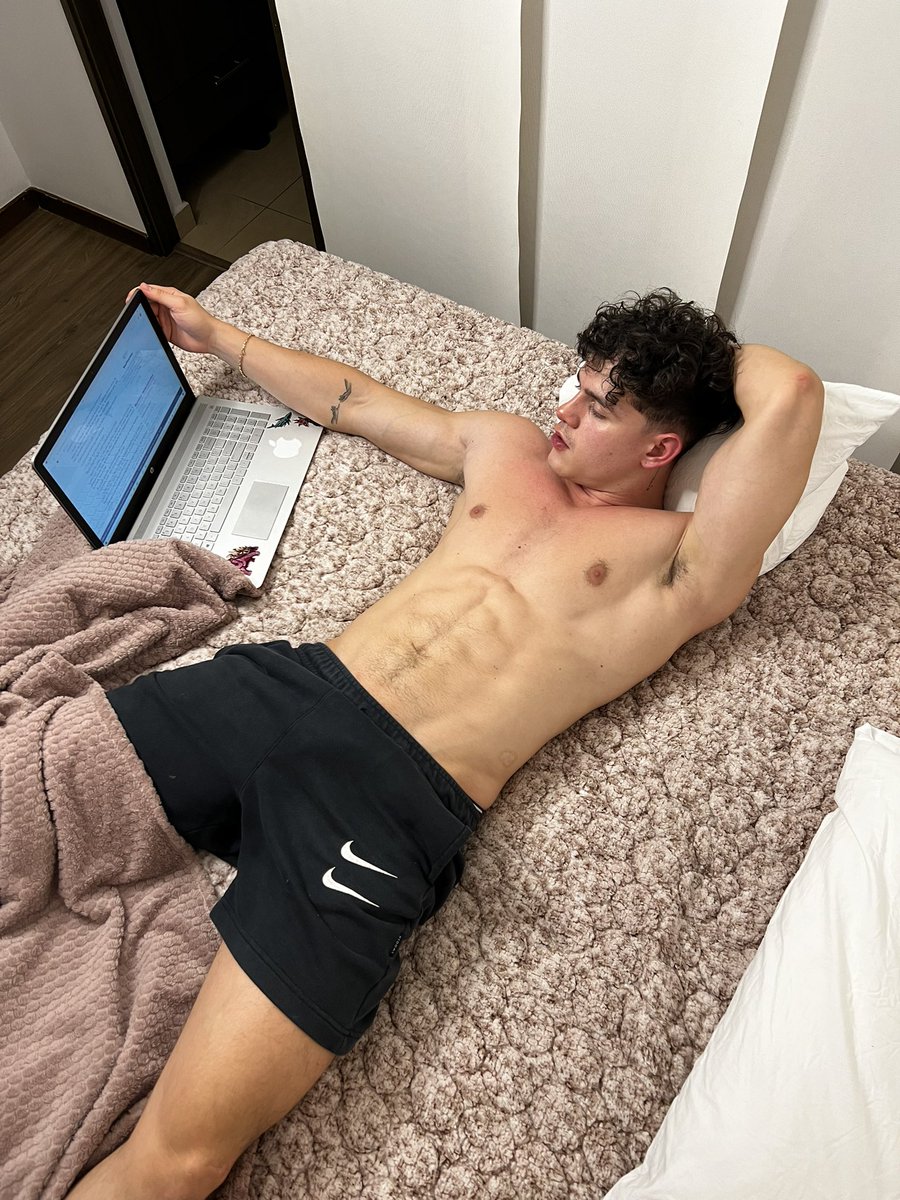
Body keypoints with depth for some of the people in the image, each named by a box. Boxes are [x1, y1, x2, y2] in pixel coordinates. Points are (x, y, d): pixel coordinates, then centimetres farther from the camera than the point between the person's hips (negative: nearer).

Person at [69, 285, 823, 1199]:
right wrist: (216, 336, 39)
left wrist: (716, 350, 11)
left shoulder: (682, 562, 3)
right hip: (287, 682, 7)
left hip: (398, 796, -6)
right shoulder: (505, 448, 21)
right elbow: (353, 401, 31)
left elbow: (790, 396, -11)